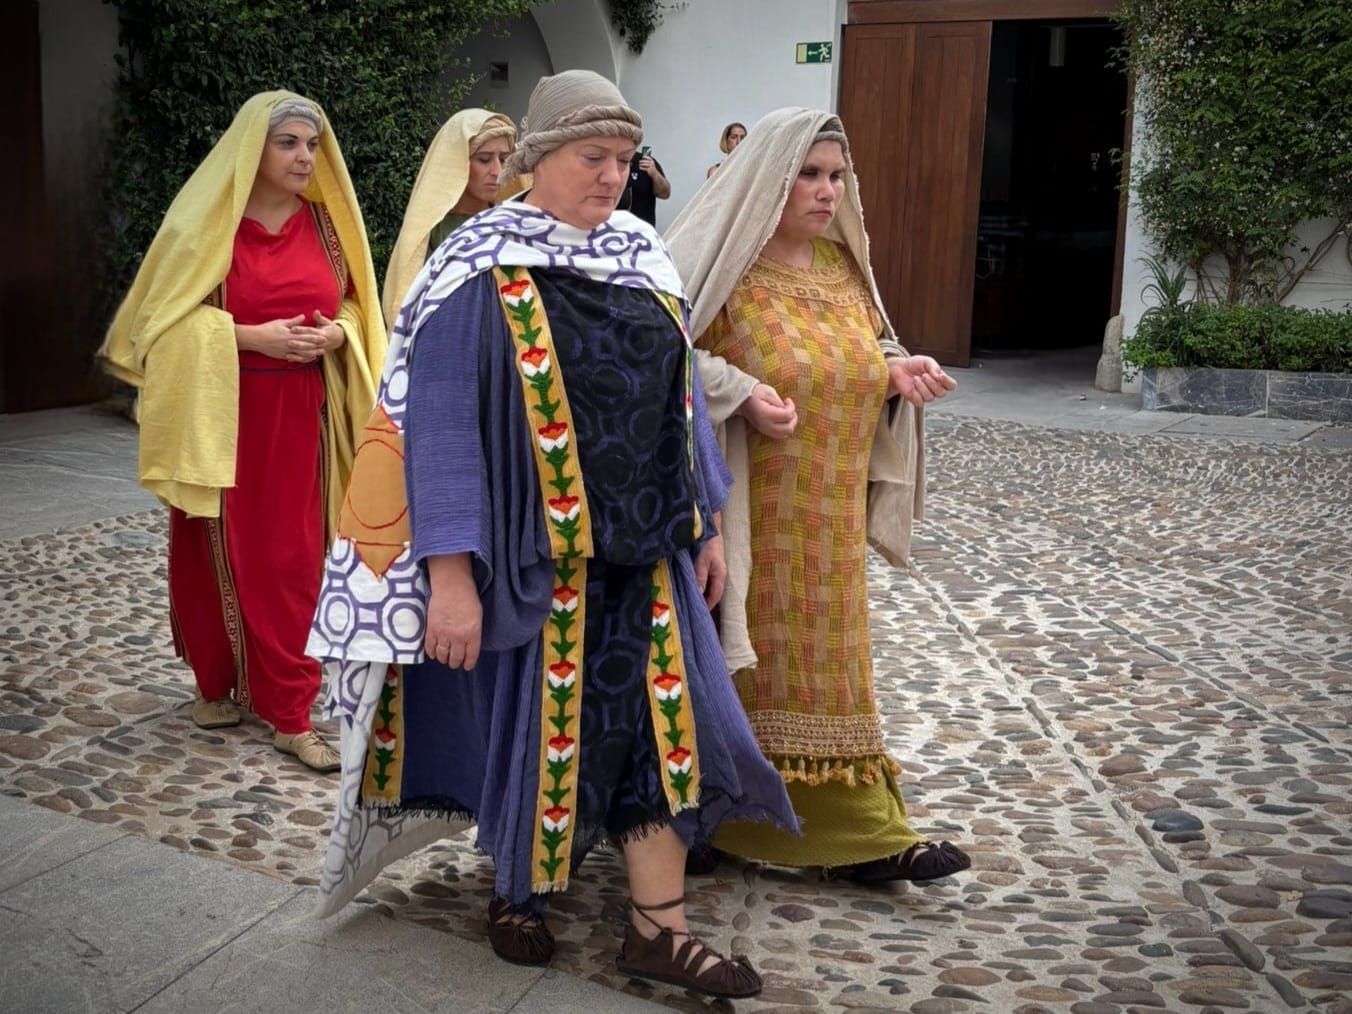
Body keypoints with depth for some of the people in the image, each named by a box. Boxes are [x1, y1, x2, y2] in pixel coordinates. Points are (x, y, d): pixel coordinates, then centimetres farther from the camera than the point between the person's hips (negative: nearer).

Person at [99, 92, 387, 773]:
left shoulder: (324, 221, 7)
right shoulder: (208, 218, -5)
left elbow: (354, 303, 15)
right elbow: (171, 315, -6)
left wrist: (335, 333, -7)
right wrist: (251, 336, -18)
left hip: (299, 413, 3)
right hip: (222, 411, -3)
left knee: (294, 558, 2)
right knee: (224, 551, 4)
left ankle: (289, 714, 7)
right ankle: (218, 682, 26)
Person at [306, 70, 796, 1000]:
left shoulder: (643, 258, 7)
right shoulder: (481, 270, -11)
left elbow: (679, 393, 13)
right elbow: (440, 424, -14)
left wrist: (706, 523, 12)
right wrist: (451, 575, -19)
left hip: (643, 547, 5)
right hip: (530, 552, -5)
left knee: (662, 714, 5)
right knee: (531, 724, 9)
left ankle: (659, 928, 17)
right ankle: (517, 890, 34)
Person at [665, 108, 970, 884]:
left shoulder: (842, 265, 11)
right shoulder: (723, 262, -9)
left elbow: (867, 354, 21)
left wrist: (898, 372, -1)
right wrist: (740, 392, -24)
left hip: (829, 515, 6)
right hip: (748, 514, -6)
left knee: (827, 661, 10)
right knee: (748, 660, 2)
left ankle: (863, 836, 17)